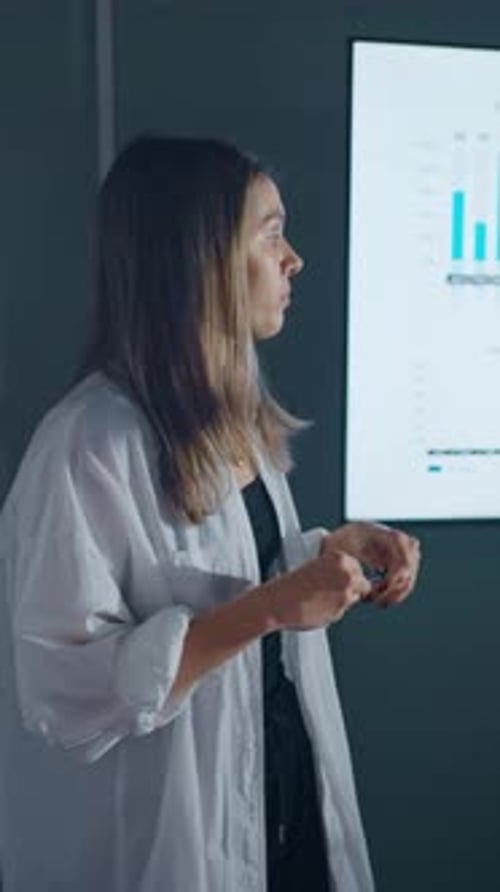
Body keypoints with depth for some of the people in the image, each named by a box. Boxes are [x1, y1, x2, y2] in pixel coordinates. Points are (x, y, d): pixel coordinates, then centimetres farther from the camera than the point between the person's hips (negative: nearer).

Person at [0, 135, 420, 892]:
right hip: (166, 828, -7)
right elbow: (69, 689, -24)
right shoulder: (91, 442, -25)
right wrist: (266, 611, -28)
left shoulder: (232, 410, 2)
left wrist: (336, 546, -4)